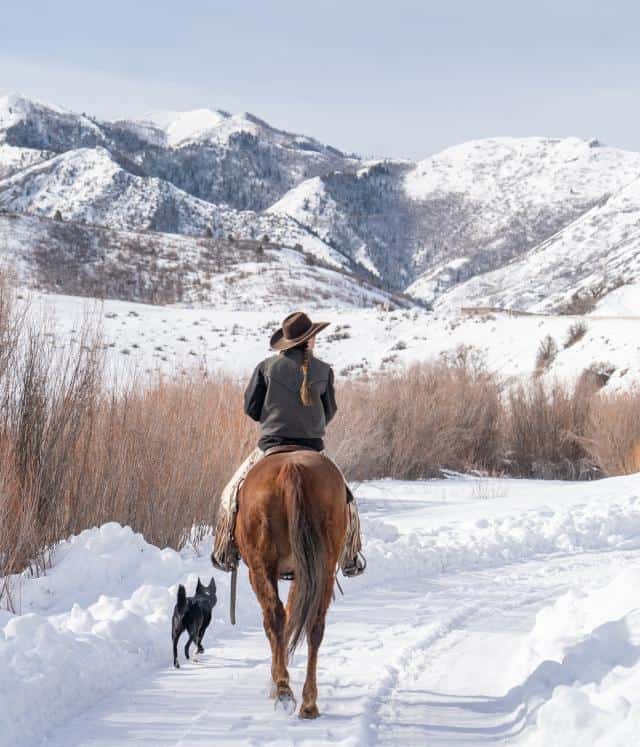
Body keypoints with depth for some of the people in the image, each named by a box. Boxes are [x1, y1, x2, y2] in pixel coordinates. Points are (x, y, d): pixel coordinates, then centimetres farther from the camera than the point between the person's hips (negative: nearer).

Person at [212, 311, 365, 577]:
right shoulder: (324, 371, -1)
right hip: (312, 446, 0)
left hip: (271, 446, 0)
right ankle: (350, 560, 18)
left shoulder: (267, 367, -3)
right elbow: (330, 412, 7)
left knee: (233, 494, 16)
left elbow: (251, 407, 1)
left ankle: (225, 555, 14)